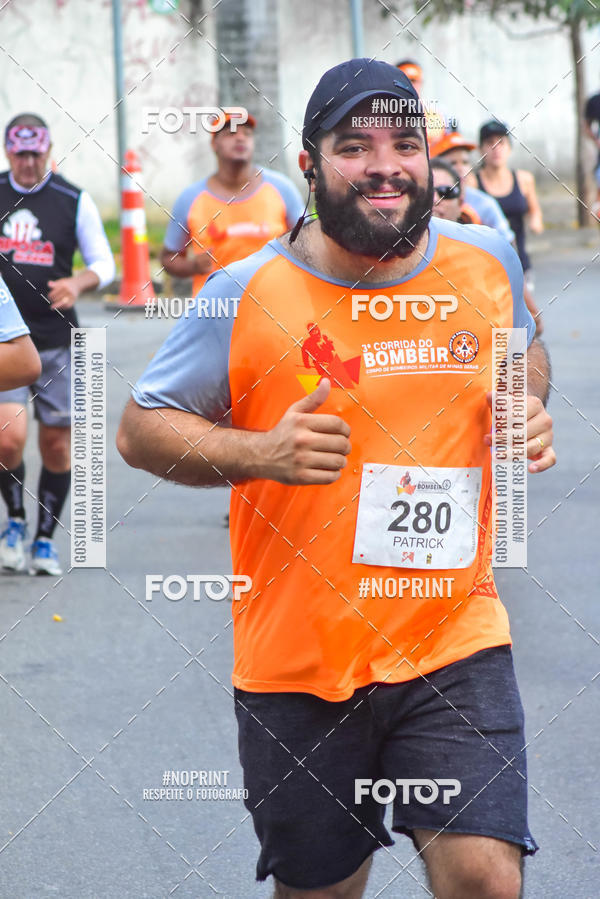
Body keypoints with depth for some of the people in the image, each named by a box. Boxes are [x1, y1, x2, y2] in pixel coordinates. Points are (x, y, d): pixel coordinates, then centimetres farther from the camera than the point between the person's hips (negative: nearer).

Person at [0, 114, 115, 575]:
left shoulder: (74, 201, 2)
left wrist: (78, 283, -14)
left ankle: (45, 538, 20)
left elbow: (103, 262, 5)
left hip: (56, 341, 0)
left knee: (56, 441, 3)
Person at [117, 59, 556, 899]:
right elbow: (140, 428, -1)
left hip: (456, 646, 1)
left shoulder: (485, 261, 1)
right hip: (299, 663, -1)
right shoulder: (248, 293, -8)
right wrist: (259, 453, -18)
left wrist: (528, 407, 0)